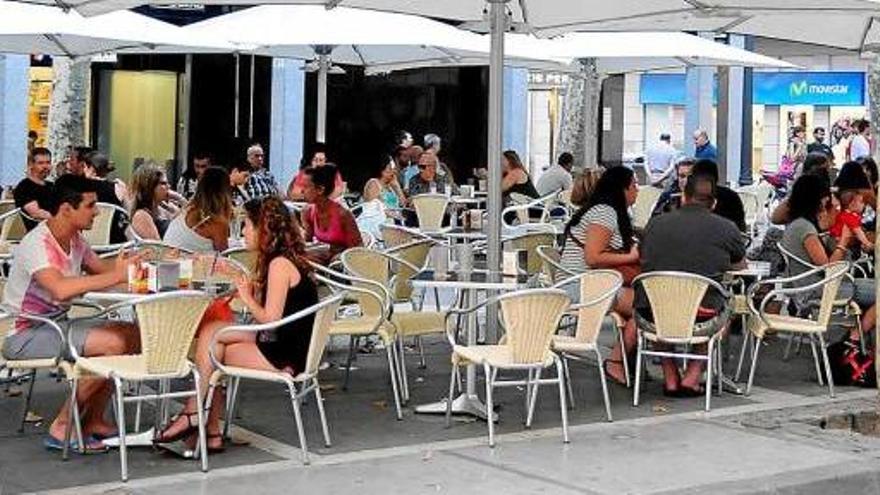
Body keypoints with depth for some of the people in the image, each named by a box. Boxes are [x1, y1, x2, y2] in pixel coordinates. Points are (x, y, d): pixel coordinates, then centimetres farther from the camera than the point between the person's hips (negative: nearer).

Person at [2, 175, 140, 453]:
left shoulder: (74, 239, 6)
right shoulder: (37, 244, -22)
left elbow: (99, 267, 14)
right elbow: (61, 288, -37)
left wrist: (122, 265, -8)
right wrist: (116, 276, -35)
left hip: (57, 323, 9)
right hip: (25, 334, -9)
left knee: (133, 334, 0)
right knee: (112, 343, -24)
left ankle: (92, 422, 6)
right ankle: (62, 429, -13)